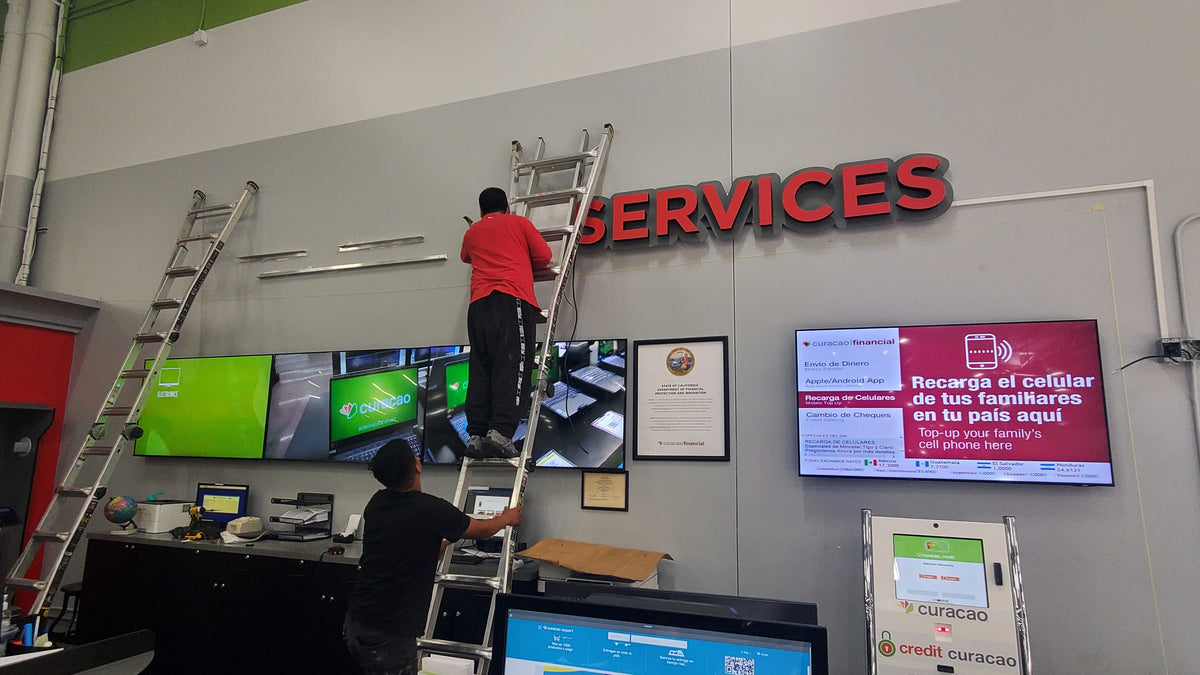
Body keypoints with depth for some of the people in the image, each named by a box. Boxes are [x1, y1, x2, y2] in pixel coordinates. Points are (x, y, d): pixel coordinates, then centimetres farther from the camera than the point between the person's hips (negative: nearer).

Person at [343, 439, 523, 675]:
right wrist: (507, 518, 22)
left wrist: (441, 543, 33)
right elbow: (481, 530, 2)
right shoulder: (432, 509, -17)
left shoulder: (376, 503, 2)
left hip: (356, 622, 7)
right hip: (391, 635, -7)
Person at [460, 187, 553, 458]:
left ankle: (476, 436, -6)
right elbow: (544, 256, 12)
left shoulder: (472, 232, 28)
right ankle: (500, 432, -25)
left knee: (480, 371, 2)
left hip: (479, 302, 4)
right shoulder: (519, 223, 18)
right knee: (512, 367, -12)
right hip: (513, 298, -4)